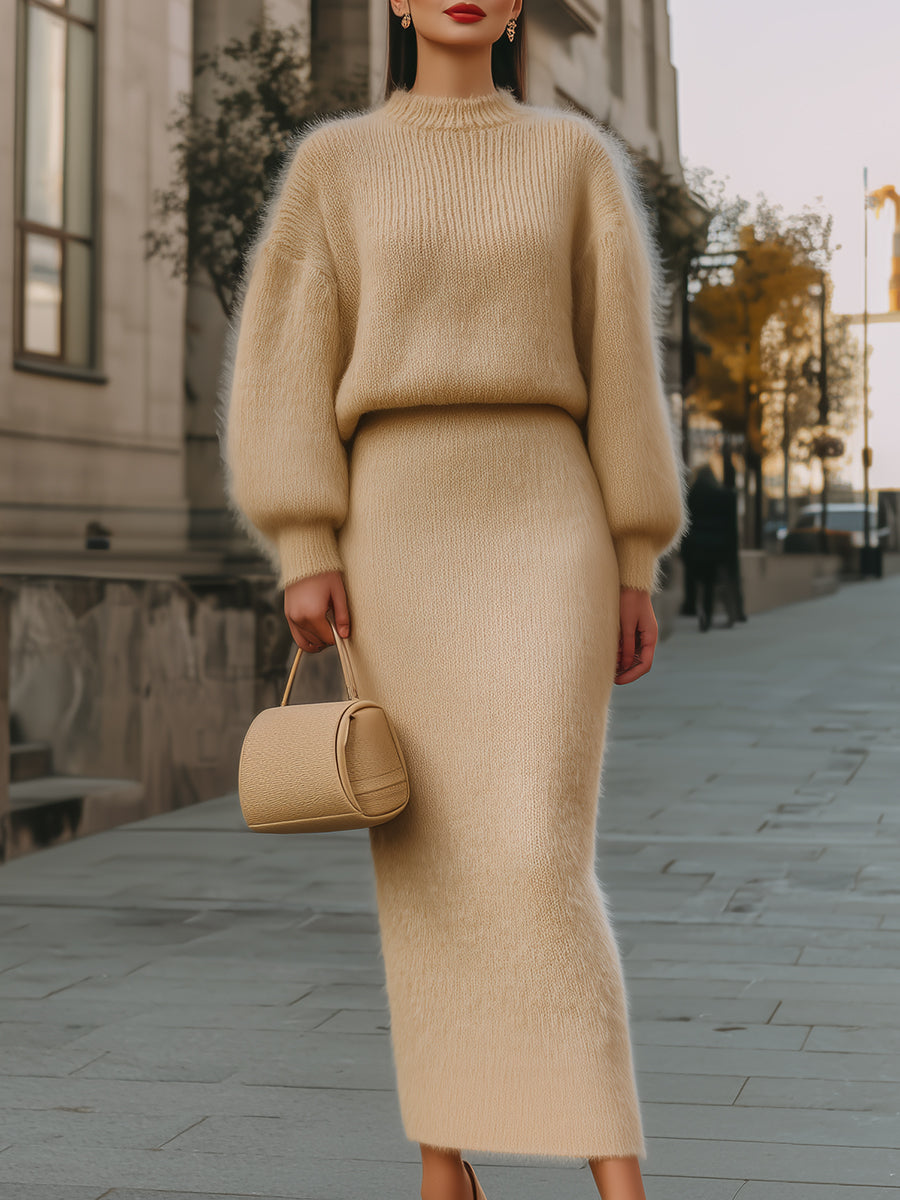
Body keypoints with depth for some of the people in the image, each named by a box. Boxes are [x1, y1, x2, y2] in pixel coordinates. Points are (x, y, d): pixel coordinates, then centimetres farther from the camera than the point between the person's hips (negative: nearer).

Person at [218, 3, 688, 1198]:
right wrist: (302, 552, -8)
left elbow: (621, 368, 7)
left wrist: (637, 569, 2)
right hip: (400, 526, 1)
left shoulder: (578, 157, 11)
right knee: (432, 864, 1)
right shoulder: (333, 165, 11)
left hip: (544, 527, -1)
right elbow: (286, 363, 4)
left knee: (539, 859, -14)